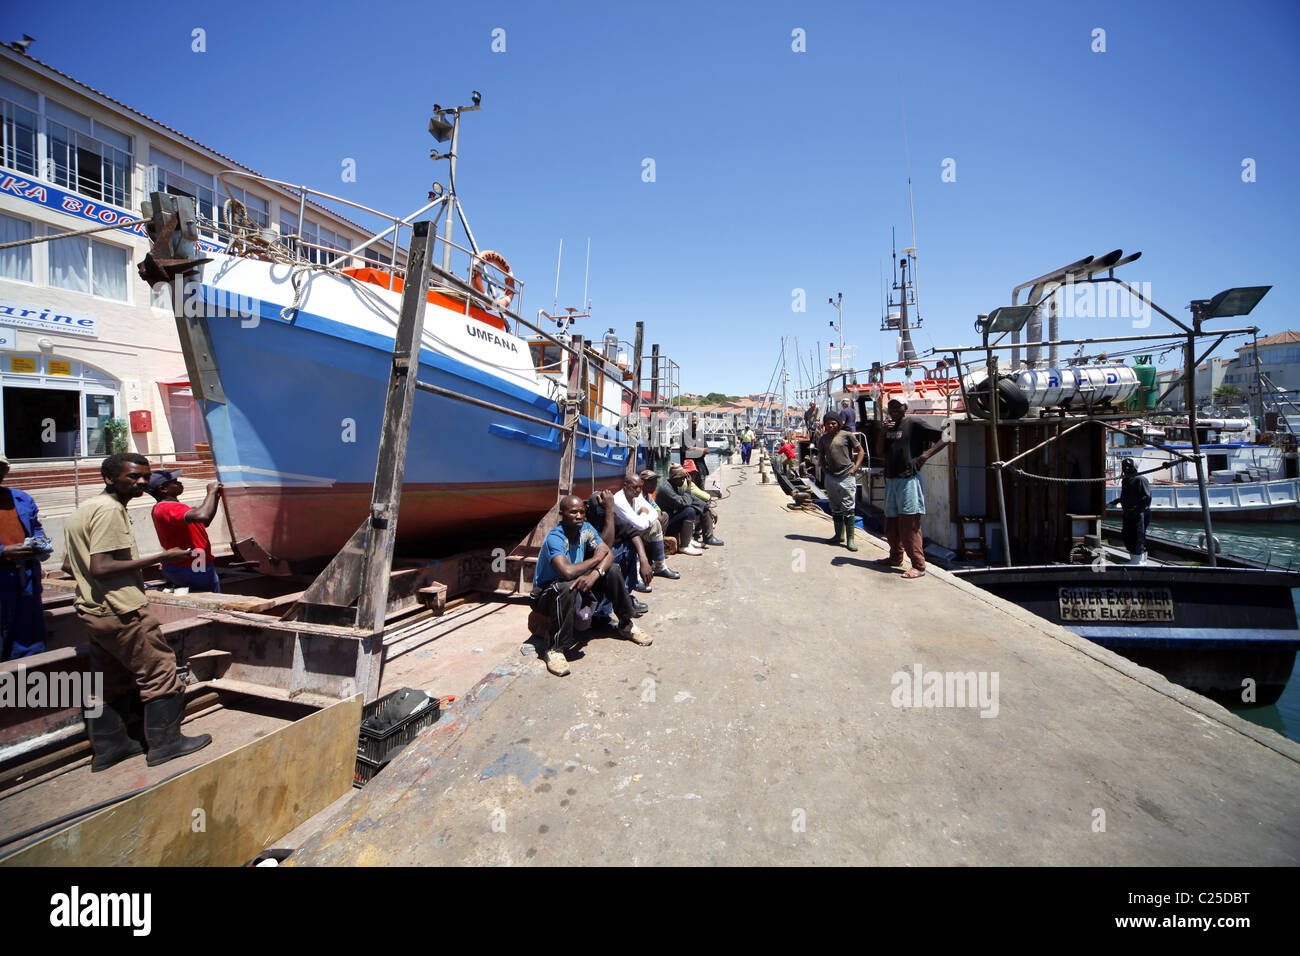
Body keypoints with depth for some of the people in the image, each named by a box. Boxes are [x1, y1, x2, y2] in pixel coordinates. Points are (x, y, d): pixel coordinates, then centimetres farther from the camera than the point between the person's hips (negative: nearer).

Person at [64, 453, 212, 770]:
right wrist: (161, 558, -23)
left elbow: (69, 564, 21)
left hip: (94, 612, 10)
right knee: (161, 674, 0)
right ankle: (165, 743, 8)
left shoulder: (83, 510, 15)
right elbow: (101, 567, -24)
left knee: (110, 683, 18)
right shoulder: (110, 509, -17)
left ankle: (109, 747, 28)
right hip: (121, 612, -10)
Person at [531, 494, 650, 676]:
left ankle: (626, 625, 8)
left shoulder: (586, 529, -6)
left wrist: (594, 574, -31)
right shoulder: (554, 538, -28)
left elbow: (609, 553, -10)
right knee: (568, 588, -39)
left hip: (579, 585, 7)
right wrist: (595, 559, -25)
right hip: (546, 592, -6)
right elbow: (567, 572, -42)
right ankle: (555, 648, -25)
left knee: (612, 570, -8)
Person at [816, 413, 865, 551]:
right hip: (831, 477, 5)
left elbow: (860, 450, 2)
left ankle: (850, 539, -1)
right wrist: (824, 470, 10)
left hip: (847, 477, -5)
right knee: (835, 509, 13)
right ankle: (839, 535, 25)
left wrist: (855, 468, -6)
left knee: (849, 508, -5)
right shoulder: (823, 439, 10)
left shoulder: (847, 435, -2)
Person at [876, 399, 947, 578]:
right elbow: (880, 453, 10)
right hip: (890, 481, 7)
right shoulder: (887, 427, 15)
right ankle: (895, 558, 30)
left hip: (909, 481, -7)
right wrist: (882, 433, -3)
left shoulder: (915, 424, -5)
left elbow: (944, 437, -8)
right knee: (891, 524, 15)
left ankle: (918, 565, -1)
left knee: (909, 525, -8)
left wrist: (926, 455, -17)